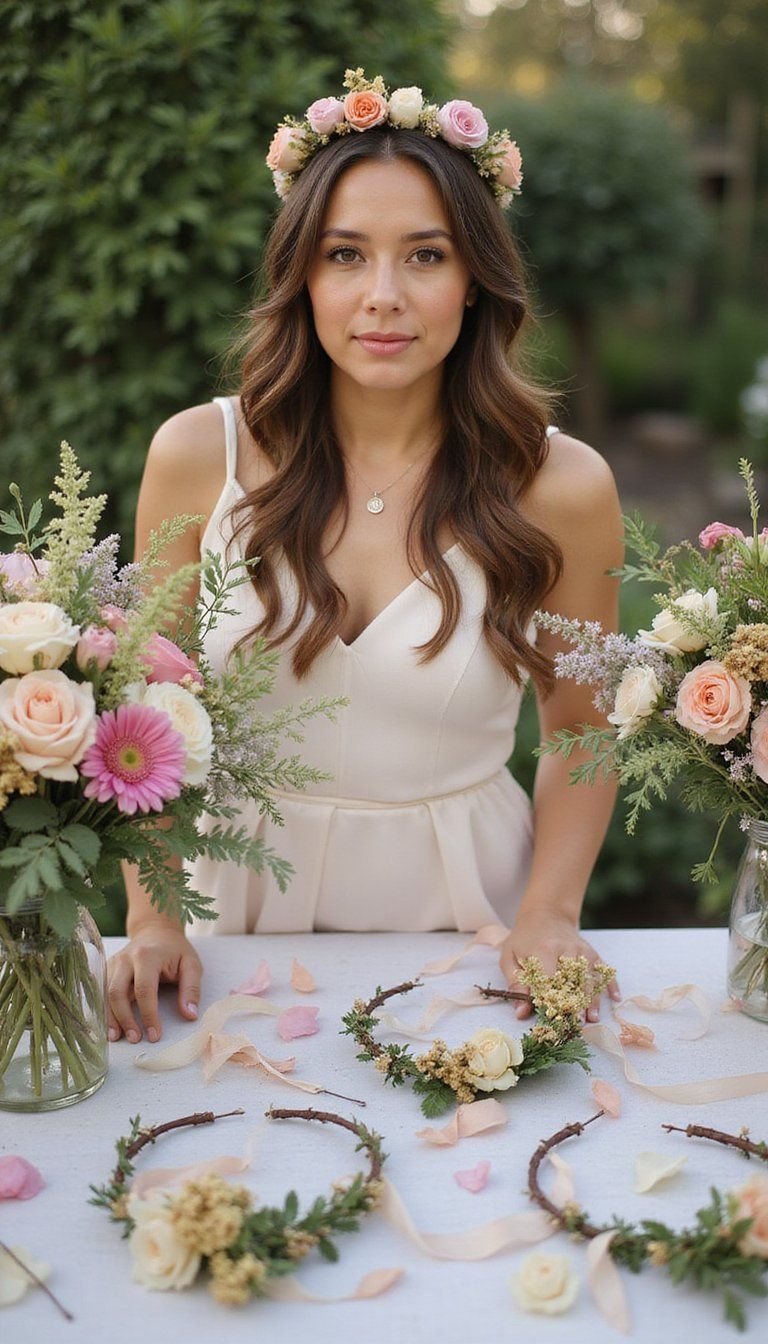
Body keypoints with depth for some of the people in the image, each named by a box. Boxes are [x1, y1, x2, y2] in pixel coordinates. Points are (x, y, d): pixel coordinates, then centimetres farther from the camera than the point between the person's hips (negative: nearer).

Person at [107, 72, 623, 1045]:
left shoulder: (561, 487, -8)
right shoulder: (197, 455, -7)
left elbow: (581, 732, 3)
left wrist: (550, 914, -10)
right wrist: (152, 920, -7)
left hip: (462, 902, 0)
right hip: (247, 896, 0)